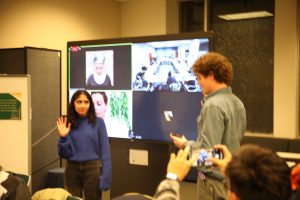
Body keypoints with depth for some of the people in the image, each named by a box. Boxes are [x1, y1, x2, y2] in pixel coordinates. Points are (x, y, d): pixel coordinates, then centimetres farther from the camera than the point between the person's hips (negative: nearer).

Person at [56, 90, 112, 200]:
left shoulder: (98, 122, -4)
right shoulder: (68, 124, 2)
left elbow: (104, 151, -5)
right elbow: (64, 155, 3)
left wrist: (105, 177, -11)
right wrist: (63, 137, -12)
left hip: (92, 168, -2)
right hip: (72, 170, 2)